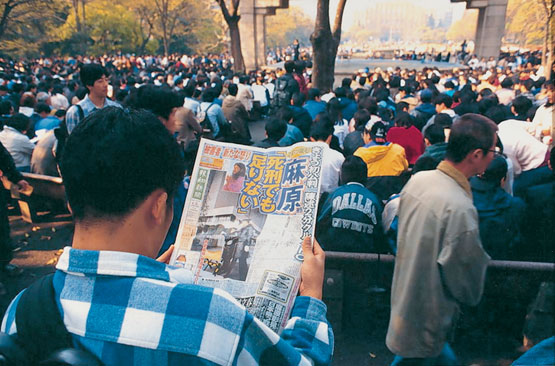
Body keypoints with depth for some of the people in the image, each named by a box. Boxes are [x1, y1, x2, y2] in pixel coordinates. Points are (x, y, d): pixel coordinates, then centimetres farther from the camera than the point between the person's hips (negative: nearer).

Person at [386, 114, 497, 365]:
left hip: (402, 296, 8)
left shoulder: (417, 179, -6)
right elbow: (468, 286, -19)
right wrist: (472, 297, 2)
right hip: (424, 325, -8)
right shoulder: (461, 208, -30)